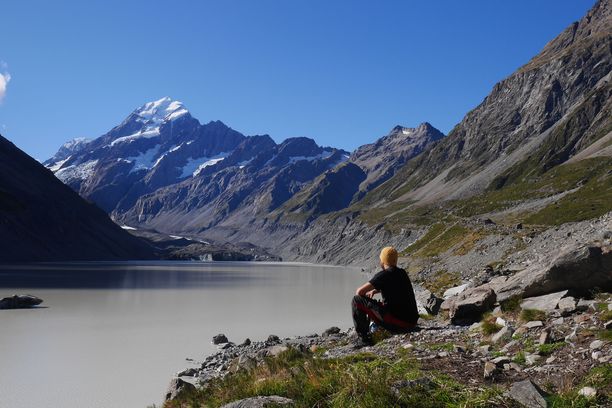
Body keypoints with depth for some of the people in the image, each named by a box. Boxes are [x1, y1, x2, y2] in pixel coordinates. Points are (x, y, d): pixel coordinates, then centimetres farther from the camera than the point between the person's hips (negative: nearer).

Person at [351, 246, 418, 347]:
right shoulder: (402, 273, 14)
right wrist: (374, 290, 25)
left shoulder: (384, 275, -10)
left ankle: (364, 338, -5)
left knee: (356, 301, -4)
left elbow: (359, 291, -11)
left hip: (396, 323, -8)